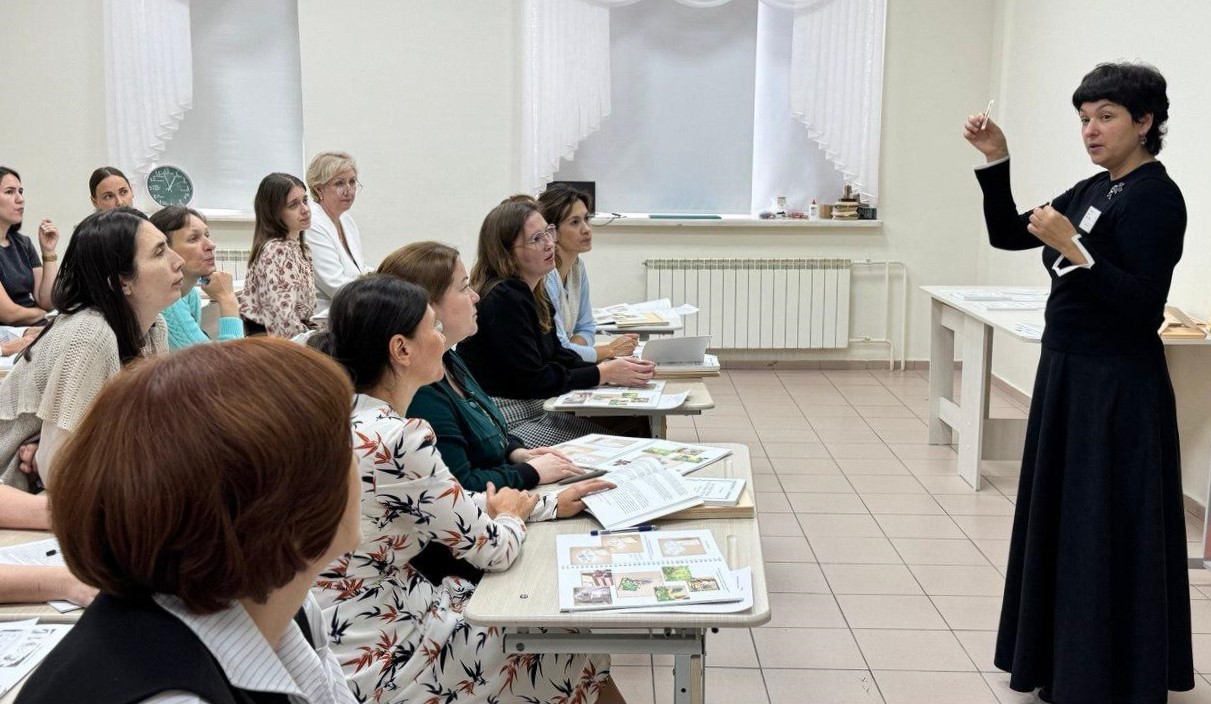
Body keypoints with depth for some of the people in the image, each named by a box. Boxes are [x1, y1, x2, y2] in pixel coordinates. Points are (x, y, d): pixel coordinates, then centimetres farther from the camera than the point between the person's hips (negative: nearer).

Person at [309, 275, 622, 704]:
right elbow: (491, 551, -16)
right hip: (379, 658, -8)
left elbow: (454, 508, 11)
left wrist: (550, 505, 13)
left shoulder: (348, 416, 2)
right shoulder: (398, 438, -27)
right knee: (583, 655, 9)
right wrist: (511, 515, 6)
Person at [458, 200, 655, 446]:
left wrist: (614, 367, -3)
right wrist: (605, 373, -14)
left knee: (635, 424, -1)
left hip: (538, 411, 9)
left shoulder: (532, 292, 10)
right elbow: (532, 382, -19)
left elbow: (556, 355, 13)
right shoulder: (502, 301, -19)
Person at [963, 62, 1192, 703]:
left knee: (1105, 535, 0)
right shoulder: (1093, 191, 11)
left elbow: (1142, 307, -22)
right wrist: (996, 162, 0)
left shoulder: (1156, 199, -15)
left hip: (1118, 390, -9)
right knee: (1060, 523, 16)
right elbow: (1006, 235, 11)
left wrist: (1074, 250, -29)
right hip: (1069, 376, 9)